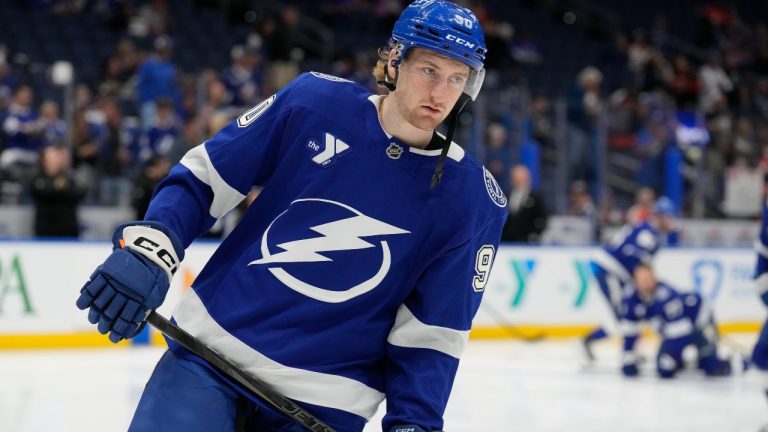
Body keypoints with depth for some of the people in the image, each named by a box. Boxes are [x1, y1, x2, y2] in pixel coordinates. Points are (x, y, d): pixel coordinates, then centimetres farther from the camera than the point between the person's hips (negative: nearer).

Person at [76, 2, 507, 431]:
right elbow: (204, 176, 2)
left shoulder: (473, 201, -5)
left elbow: (433, 333, -2)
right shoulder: (314, 103, -4)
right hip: (209, 349, 0)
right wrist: (148, 248, -12)